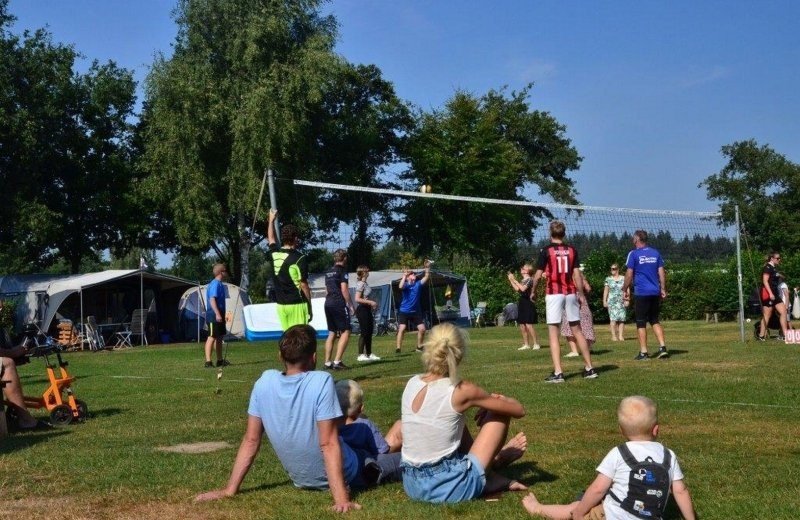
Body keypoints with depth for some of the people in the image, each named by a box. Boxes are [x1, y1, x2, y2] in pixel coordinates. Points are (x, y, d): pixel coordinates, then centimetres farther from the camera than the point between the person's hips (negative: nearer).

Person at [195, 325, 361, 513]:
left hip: (300, 479, 5)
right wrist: (341, 498, -28)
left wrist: (230, 490, -2)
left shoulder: (264, 382, -13)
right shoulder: (322, 381, -27)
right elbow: (329, 444, -29)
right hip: (342, 475, -4)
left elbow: (251, 440, -9)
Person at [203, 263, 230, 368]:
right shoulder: (215, 284, -15)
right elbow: (212, 299, -24)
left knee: (219, 337, 15)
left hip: (219, 316, 10)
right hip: (214, 316, -10)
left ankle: (220, 360, 23)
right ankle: (208, 361, -12)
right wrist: (217, 313, -30)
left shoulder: (219, 284, 16)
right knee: (212, 337, -11)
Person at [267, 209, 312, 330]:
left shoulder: (275, 254, 6)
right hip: (297, 304, -6)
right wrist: (310, 307, -2)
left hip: (281, 304, 6)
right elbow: (303, 284, -10)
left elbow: (271, 238, 28)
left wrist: (272, 219, 43)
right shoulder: (300, 258, -10)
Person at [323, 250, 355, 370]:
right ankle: (337, 361, -14)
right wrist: (350, 305, -9)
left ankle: (327, 362, 8)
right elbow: (344, 289, -13)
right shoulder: (342, 271, -7)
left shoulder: (328, 272, 17)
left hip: (328, 304, 8)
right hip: (339, 304, -8)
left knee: (332, 333, 12)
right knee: (345, 332, -5)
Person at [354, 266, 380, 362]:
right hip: (362, 309, -10)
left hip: (367, 310, 10)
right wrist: (370, 302, -21)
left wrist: (372, 304, 11)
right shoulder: (360, 284, -14)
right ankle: (361, 355, -3)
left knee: (369, 332, 12)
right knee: (364, 332, -7)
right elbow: (357, 299, -21)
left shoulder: (365, 283, 13)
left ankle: (369, 354, 18)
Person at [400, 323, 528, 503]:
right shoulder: (462, 390, -13)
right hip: (448, 487, -5)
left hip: (412, 485, 6)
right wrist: (494, 400, 20)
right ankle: (488, 477, 24)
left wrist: (485, 399, 22)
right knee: (500, 412, 9)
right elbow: (519, 410, 0)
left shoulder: (412, 383, 2)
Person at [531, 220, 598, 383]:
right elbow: (576, 273, 2)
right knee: (577, 330, 13)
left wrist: (533, 291, 9)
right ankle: (589, 368, 16)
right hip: (570, 293, 4)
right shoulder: (572, 250, 5)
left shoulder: (546, 251, -5)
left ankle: (558, 372, -10)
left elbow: (538, 274, -6)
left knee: (553, 333, -2)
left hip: (553, 294, -4)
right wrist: (581, 293, 9)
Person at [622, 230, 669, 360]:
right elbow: (662, 272, 9)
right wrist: (663, 289, 16)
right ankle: (662, 348, 3)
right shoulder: (655, 253, 10)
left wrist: (624, 290, 2)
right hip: (655, 292, 5)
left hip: (641, 293, -5)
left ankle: (643, 352, 1)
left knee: (641, 322, 2)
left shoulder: (634, 254, -5)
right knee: (655, 320, 15)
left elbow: (629, 274, -7)